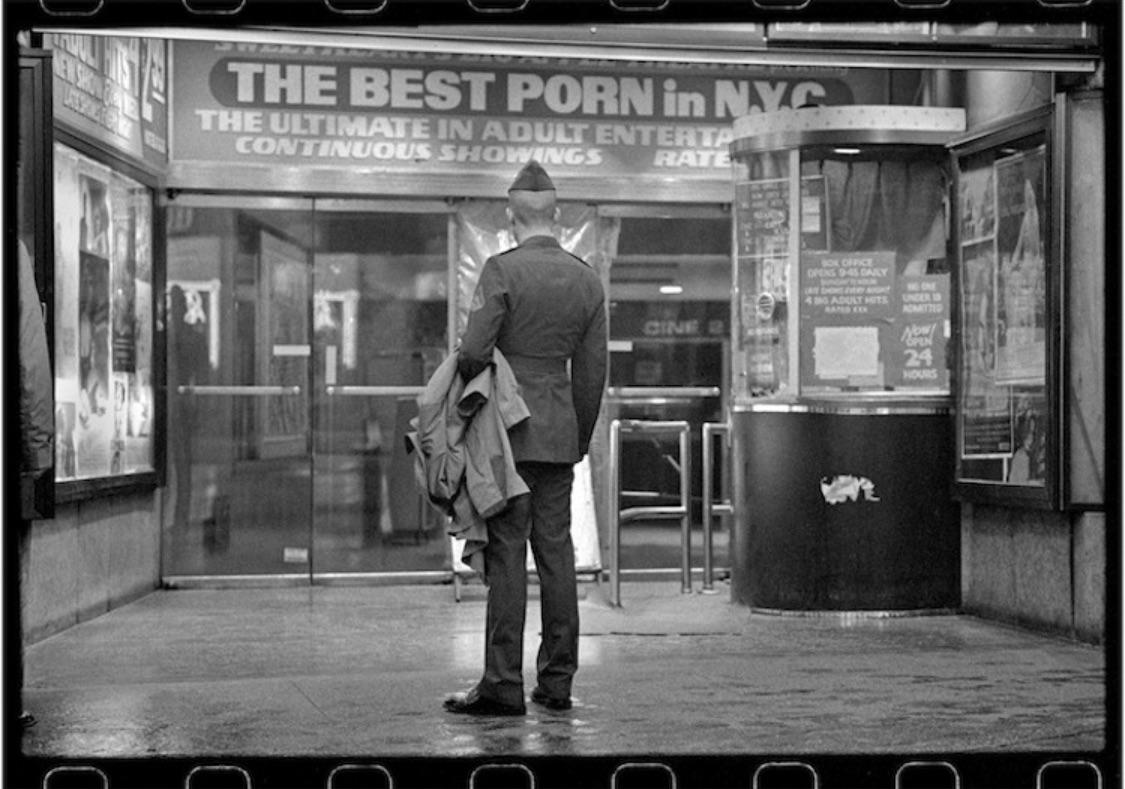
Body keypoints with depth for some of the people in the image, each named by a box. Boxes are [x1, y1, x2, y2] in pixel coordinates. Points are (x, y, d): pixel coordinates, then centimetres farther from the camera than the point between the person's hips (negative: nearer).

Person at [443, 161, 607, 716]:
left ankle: (503, 683, -4)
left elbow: (474, 351, -17)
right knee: (555, 550, 9)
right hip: (560, 434, 5)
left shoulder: (502, 270, -9)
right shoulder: (587, 279, 8)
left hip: (509, 427, -5)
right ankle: (557, 681, 13)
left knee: (506, 552, -4)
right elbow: (592, 372, 10)